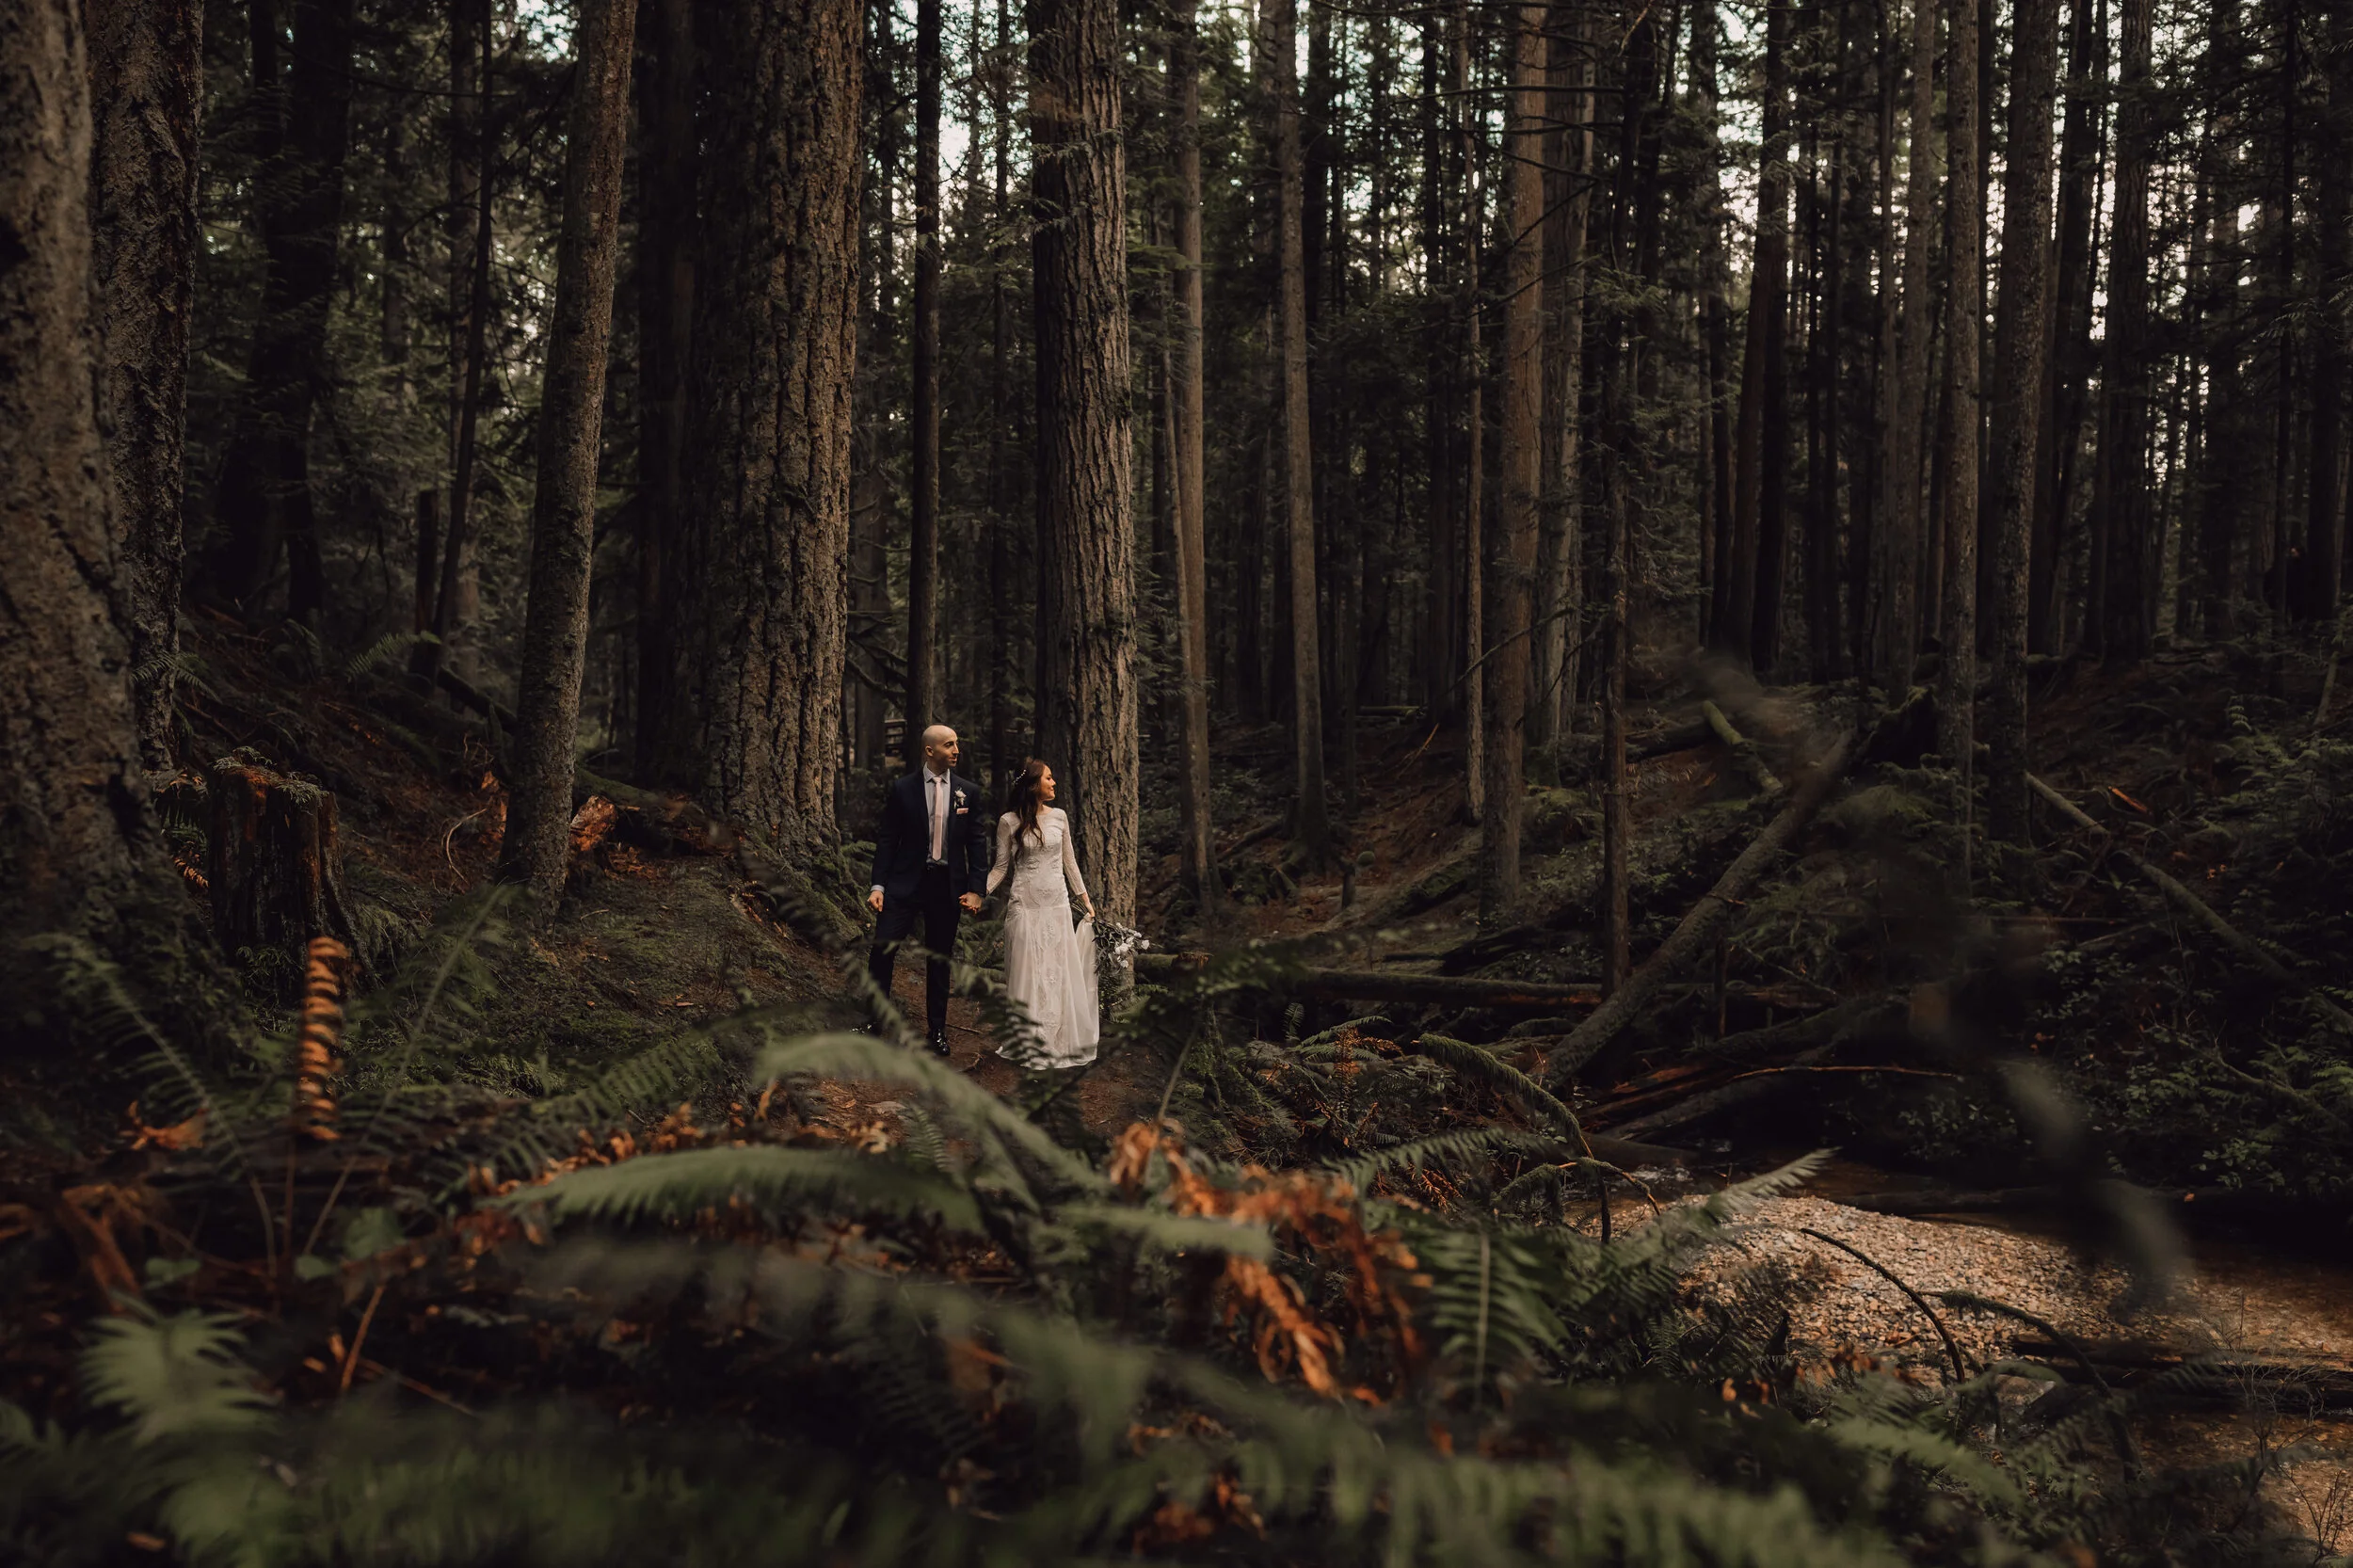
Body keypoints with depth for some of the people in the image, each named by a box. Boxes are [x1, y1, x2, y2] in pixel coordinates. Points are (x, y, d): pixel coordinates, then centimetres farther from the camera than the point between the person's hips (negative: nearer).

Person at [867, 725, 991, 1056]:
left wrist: (975, 890, -2)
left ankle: (937, 1032, 20)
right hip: (906, 882, -1)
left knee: (940, 960, 10)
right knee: (883, 948, -12)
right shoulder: (902, 788, -1)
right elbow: (887, 839, 1)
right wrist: (878, 885, -7)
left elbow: (977, 843, 5)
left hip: (948, 885, 2)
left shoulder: (968, 791, 3)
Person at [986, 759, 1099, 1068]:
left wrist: (1085, 899, 13)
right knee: (1027, 973, 1)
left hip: (1057, 903, 3)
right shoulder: (1009, 822, -4)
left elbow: (1069, 862, 13)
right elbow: (1001, 868, 0)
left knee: (1059, 972, 4)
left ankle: (1059, 1040, 16)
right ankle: (1029, 1044, 11)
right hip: (1024, 905, -3)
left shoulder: (1059, 817, 5)